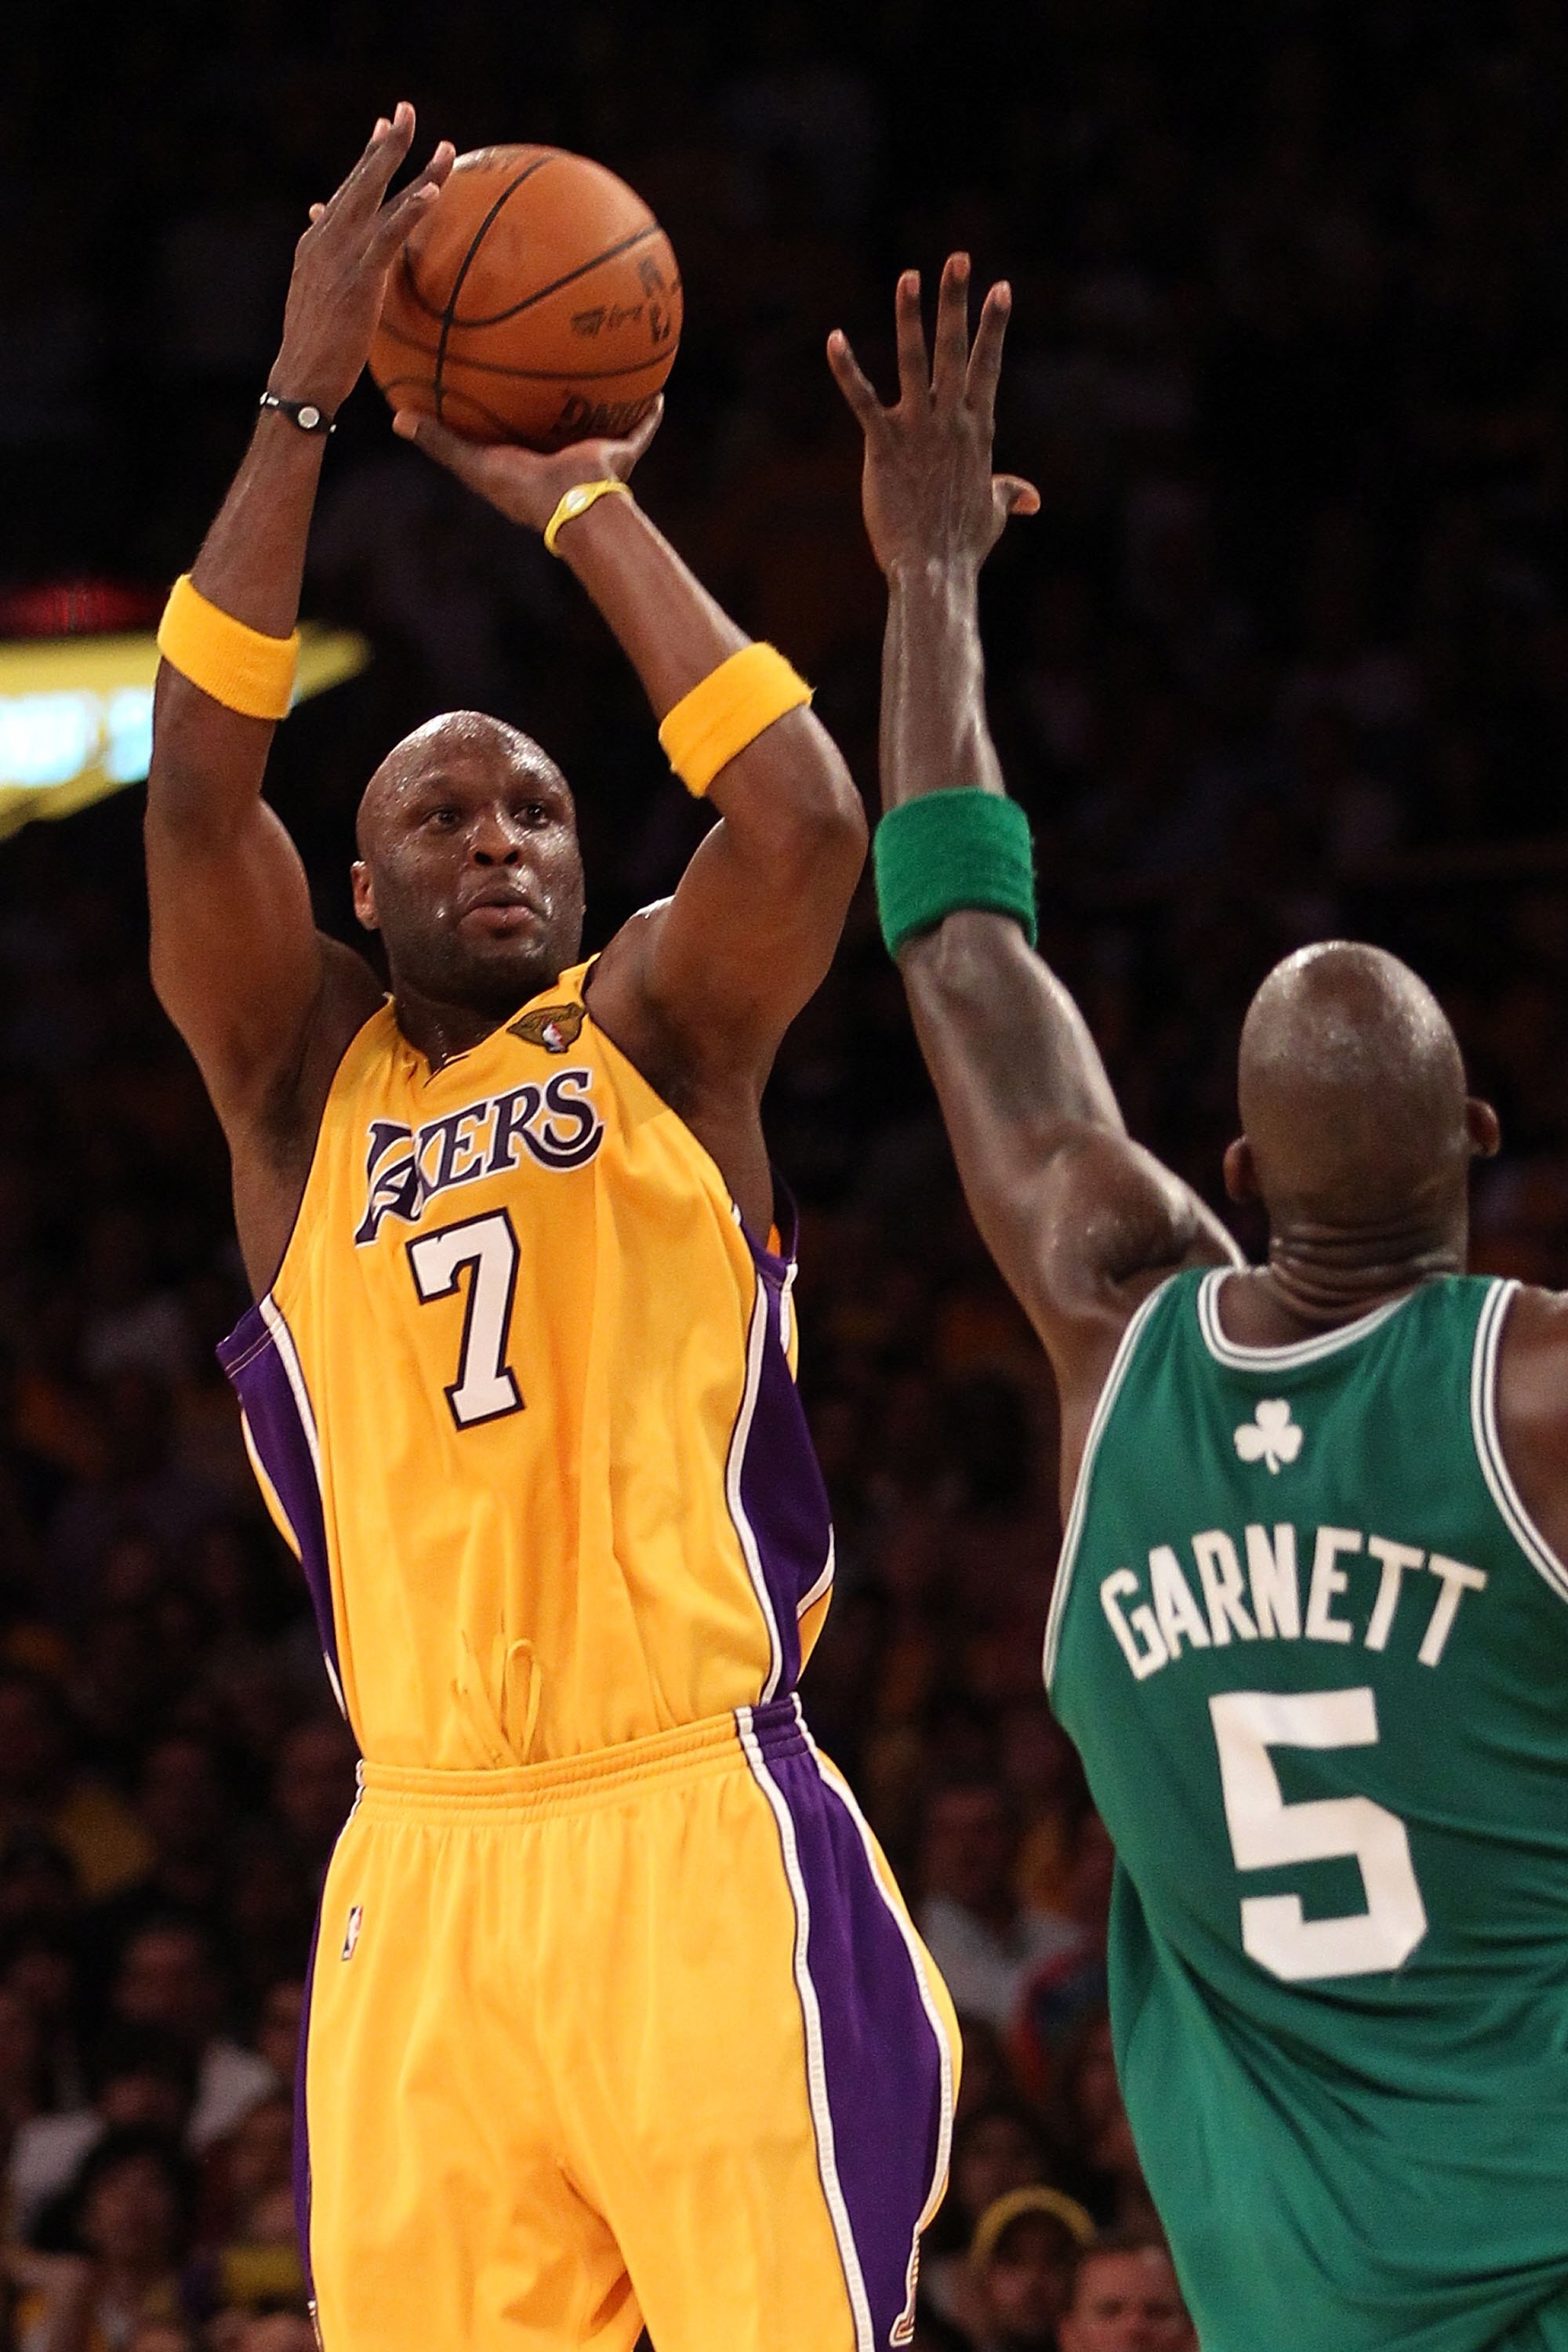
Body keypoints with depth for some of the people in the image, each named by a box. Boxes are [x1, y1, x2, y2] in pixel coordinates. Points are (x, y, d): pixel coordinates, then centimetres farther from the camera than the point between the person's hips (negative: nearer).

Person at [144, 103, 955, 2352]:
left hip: (695, 1830, -2)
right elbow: (196, 791, -4)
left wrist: (583, 505, -6)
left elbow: (809, 825, -11)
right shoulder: (304, 1071, 12)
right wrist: (301, 403, -9)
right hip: (420, 1861, 2)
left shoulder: (659, 1025, 8)